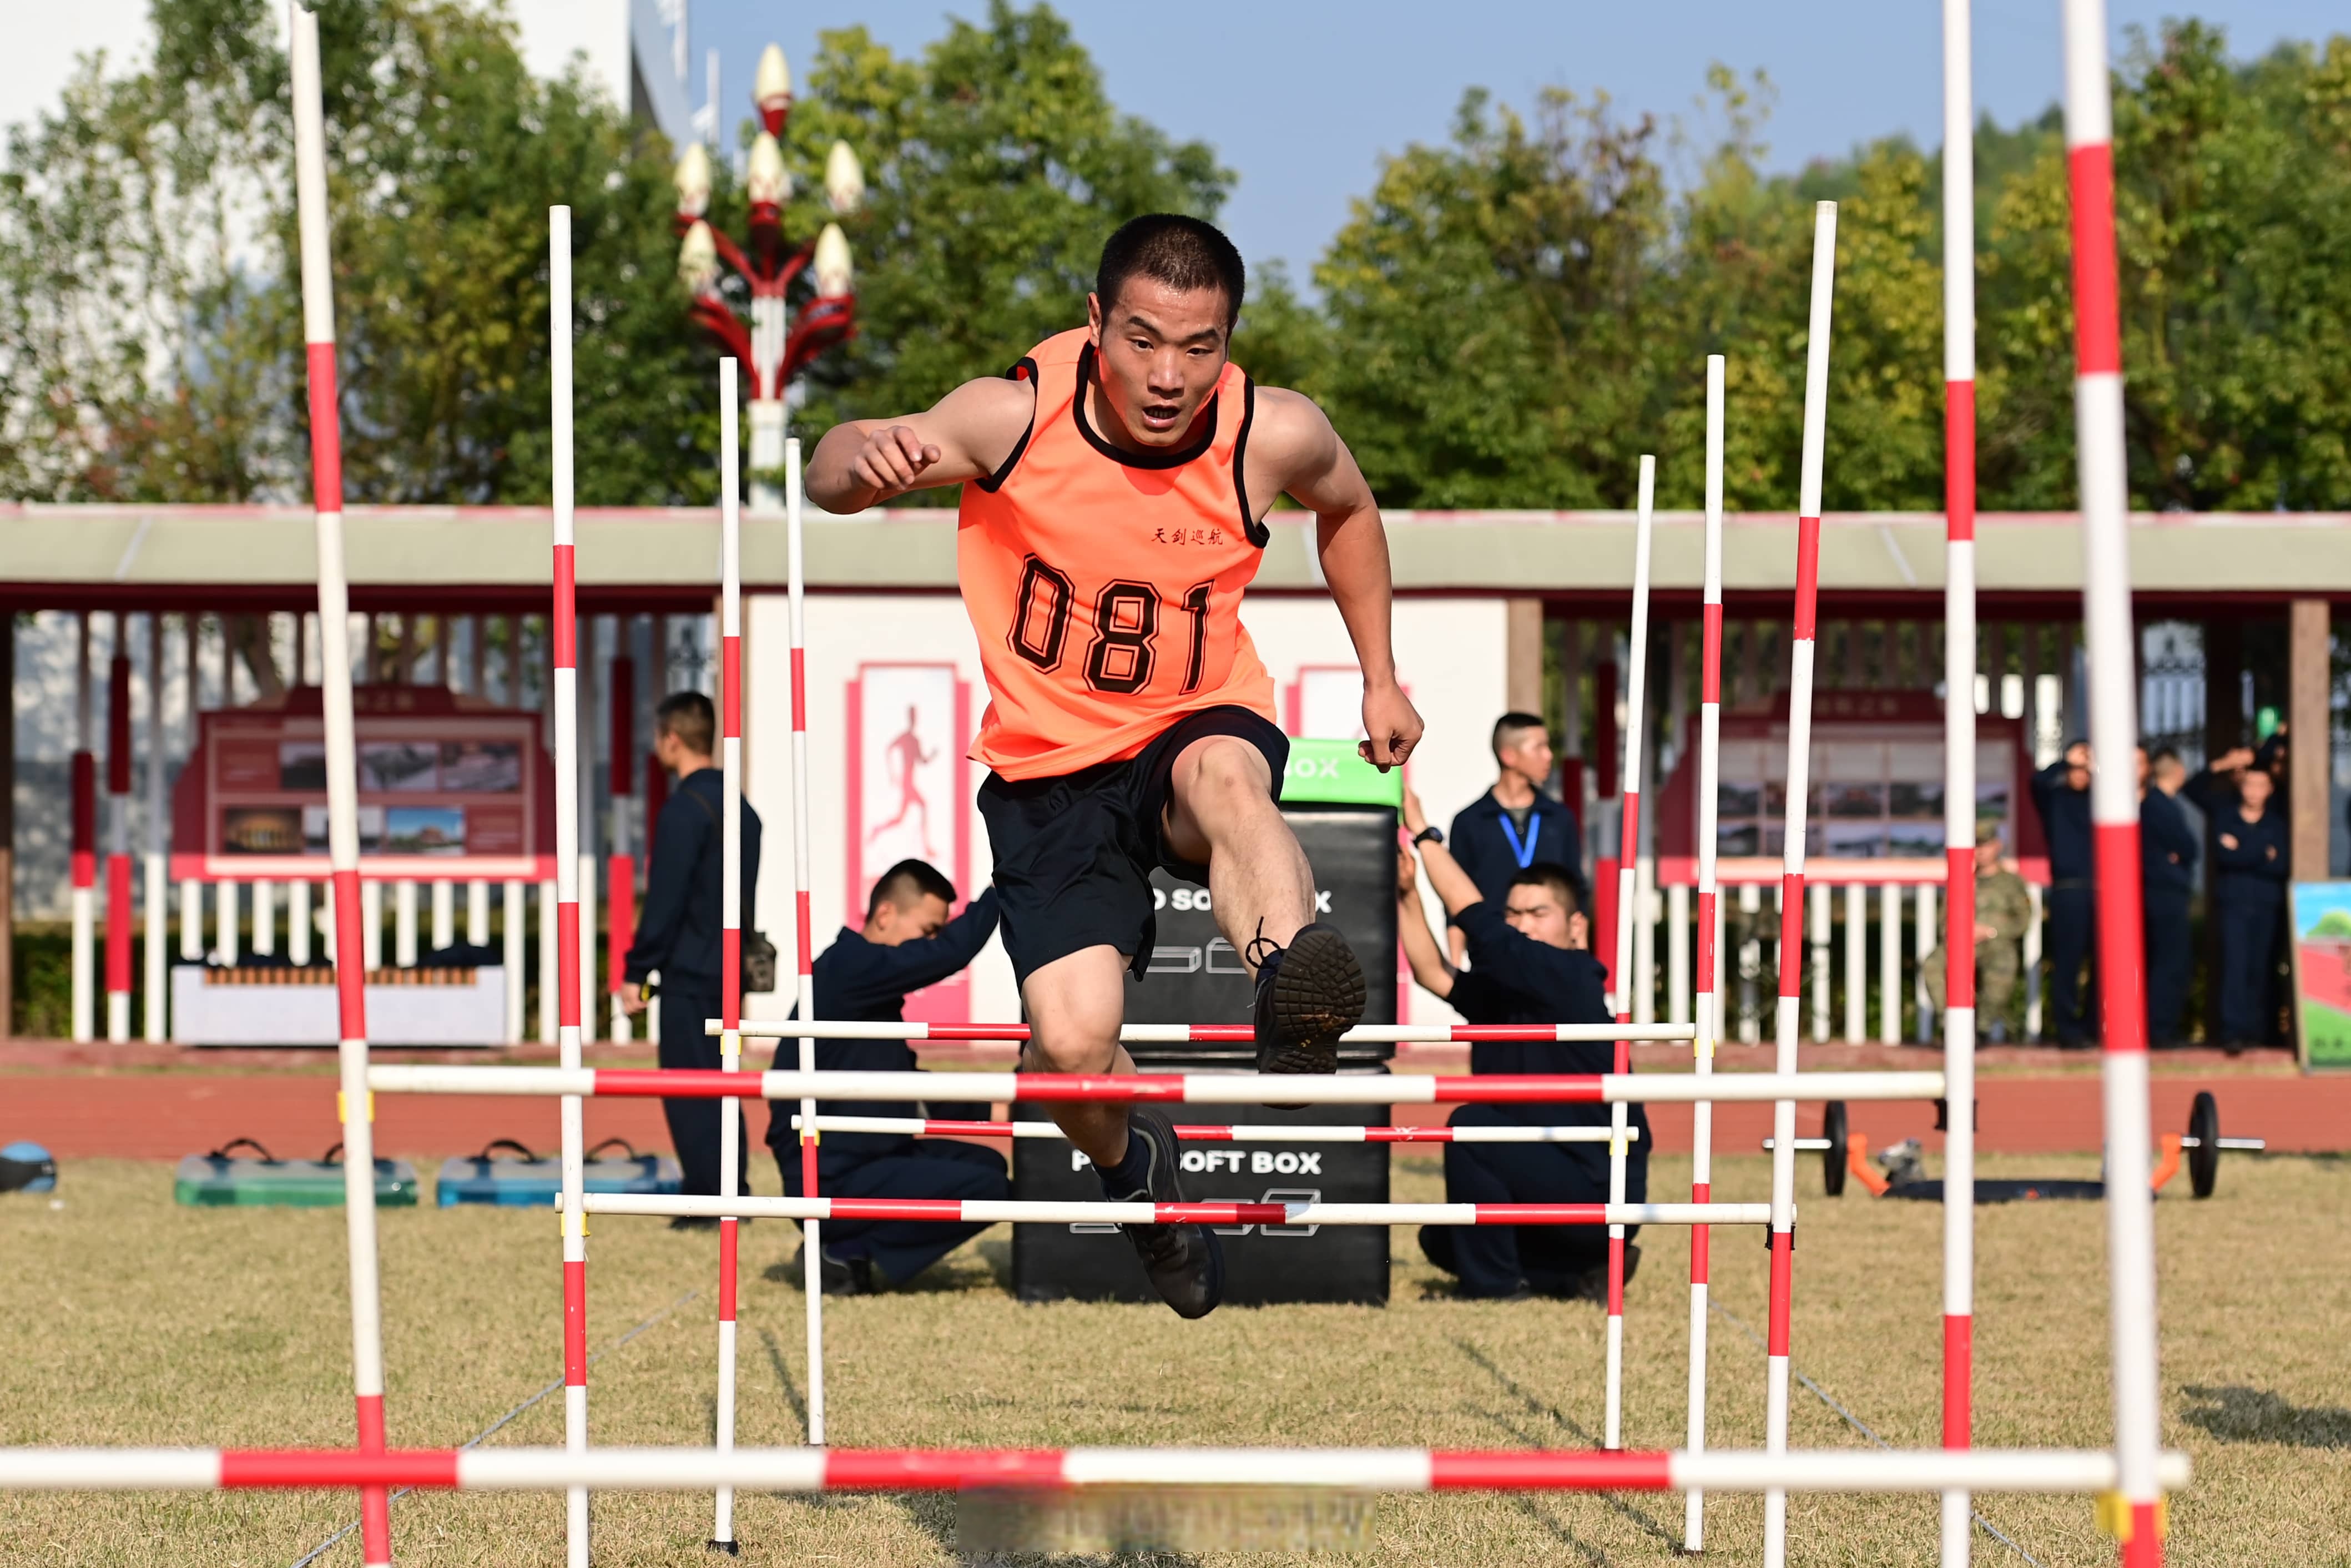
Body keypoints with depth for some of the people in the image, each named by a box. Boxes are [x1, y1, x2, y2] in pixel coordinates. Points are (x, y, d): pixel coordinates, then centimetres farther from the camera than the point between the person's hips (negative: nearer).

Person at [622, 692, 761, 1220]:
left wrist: (636, 971, -12)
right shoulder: (739, 805, 12)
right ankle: (733, 1193, 15)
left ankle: (708, 1201, -5)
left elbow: (664, 900, -17)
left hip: (691, 971, -8)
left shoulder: (685, 808, -14)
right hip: (732, 969, 8)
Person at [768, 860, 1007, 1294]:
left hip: (859, 1163, 10)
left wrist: (984, 1108, 9)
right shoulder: (849, 969, -17)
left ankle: (854, 1250, 11)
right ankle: (850, 1257, -7)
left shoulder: (871, 985, 14)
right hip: (831, 1182, -10)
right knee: (988, 1190, -17)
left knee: (985, 1162, 22)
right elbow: (951, 953, -28)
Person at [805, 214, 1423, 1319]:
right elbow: (832, 478, -28)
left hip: (1201, 723, 0)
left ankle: (1295, 1012, -58)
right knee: (1072, 1042, -16)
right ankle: (1132, 1166, 19)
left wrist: (1380, 680, 12)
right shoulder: (1017, 417, -20)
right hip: (1048, 769, 0)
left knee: (1226, 777, -37)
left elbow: (1348, 510, 11)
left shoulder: (1276, 436, -13)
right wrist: (864, 457, -51)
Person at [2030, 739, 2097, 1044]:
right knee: (2068, 959, -5)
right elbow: (2040, 781, -15)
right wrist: (2068, 762, -9)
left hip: (2099, 889, 4)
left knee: (2101, 960, 4)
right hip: (2068, 889, -4)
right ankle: (2067, 1027, -2)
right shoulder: (2054, 798, 4)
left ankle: (2093, 1025, 12)